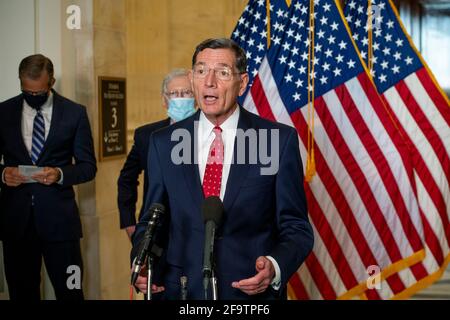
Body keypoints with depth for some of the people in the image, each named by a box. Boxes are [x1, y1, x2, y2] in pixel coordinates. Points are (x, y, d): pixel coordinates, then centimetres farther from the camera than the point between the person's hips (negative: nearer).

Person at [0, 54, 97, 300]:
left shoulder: (74, 113, 2)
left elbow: (88, 166, 3)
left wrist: (60, 174, -16)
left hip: (58, 218, -2)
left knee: (70, 292, 0)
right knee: (22, 293, 10)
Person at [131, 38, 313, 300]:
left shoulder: (280, 139, -8)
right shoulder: (164, 143, 0)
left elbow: (296, 228, -5)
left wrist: (275, 268, -23)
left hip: (253, 290, -2)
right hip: (181, 289, 2)